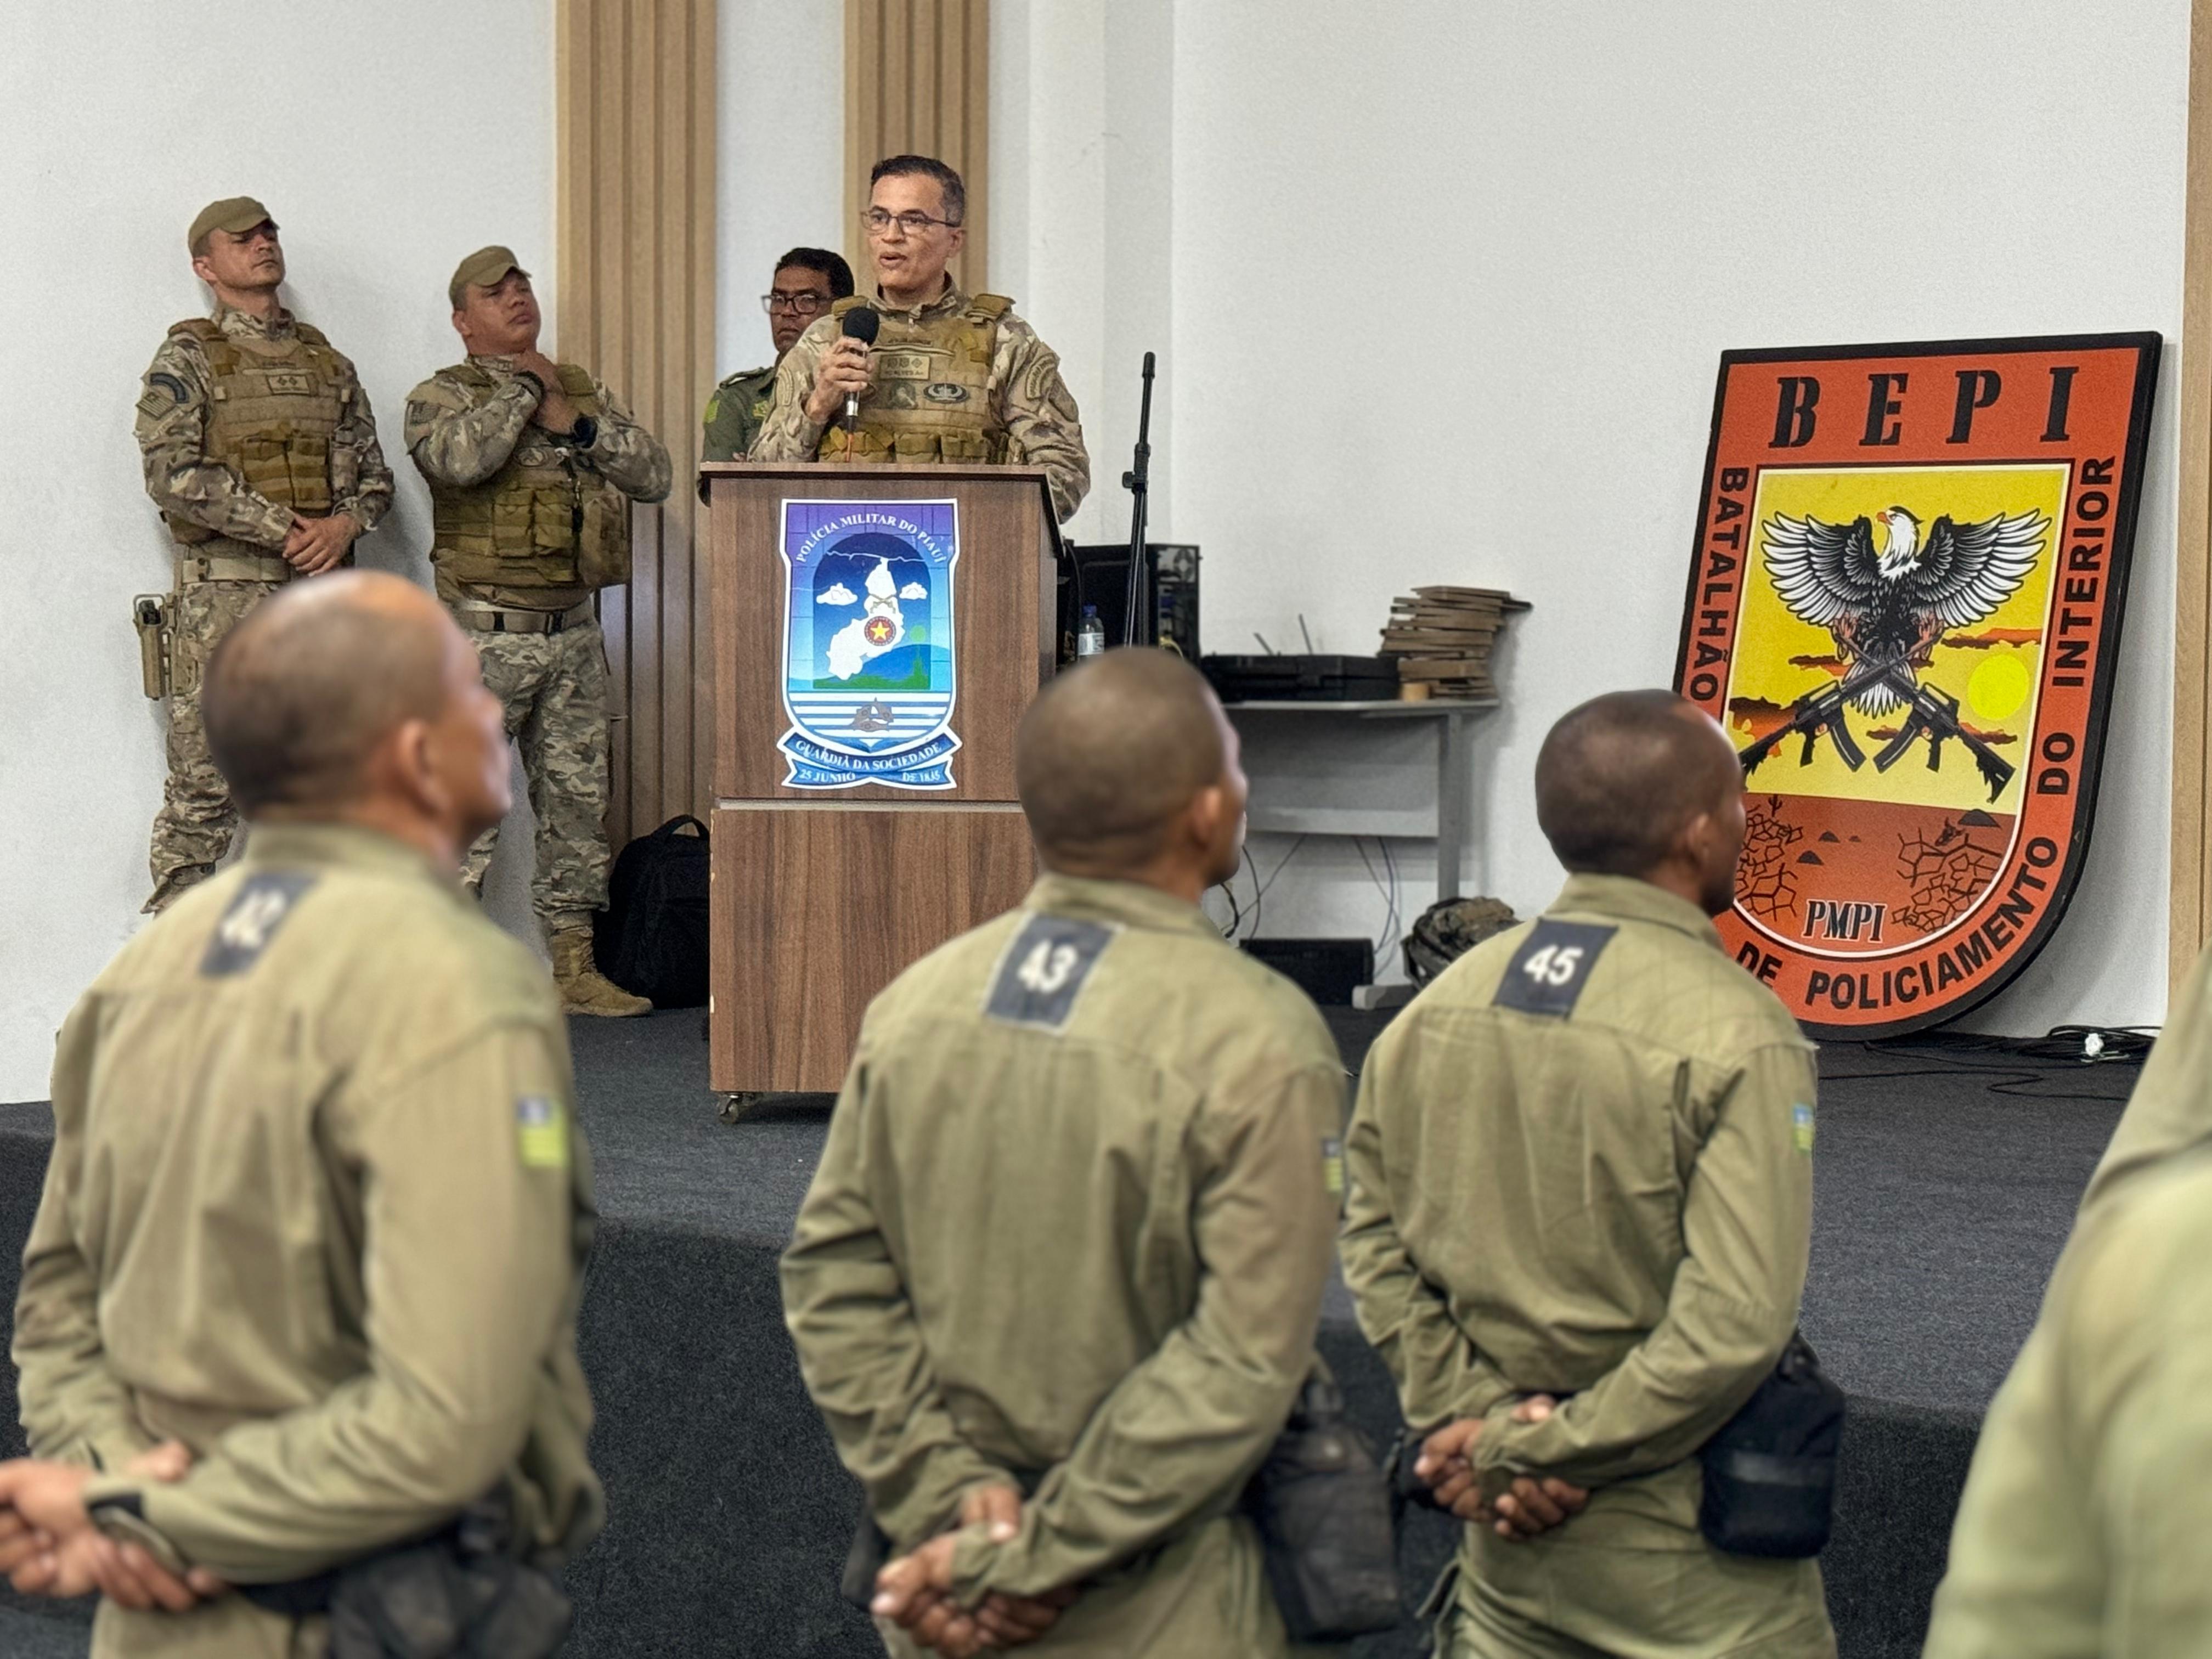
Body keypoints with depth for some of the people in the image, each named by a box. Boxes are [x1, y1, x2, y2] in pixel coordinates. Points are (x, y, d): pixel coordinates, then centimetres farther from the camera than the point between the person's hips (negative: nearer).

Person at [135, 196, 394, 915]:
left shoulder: (328, 363, 16)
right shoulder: (187, 358, 0)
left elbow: (373, 471, 15)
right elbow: (173, 472, -12)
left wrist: (345, 524, -8)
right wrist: (285, 529, -16)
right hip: (224, 595, -5)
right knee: (205, 781, -6)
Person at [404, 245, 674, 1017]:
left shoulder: (586, 393, 15)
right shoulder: (440, 396, -1)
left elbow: (654, 475, 5)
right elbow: (460, 458, -24)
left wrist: (572, 422, -7)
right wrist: (524, 387, -9)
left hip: (573, 630, 5)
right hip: (485, 634, -5)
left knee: (578, 803, 9)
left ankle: (573, 968, 17)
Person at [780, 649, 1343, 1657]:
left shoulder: (918, 998, -1)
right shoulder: (1256, 1044, -16)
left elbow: (832, 1277, -2)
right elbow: (1241, 1365, -20)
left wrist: (946, 1493, -5)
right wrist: (1037, 1562, -16)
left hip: (942, 1569, 5)